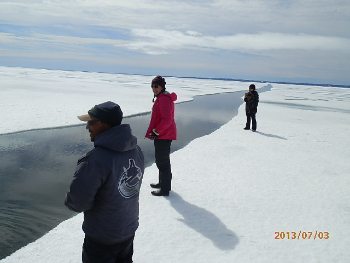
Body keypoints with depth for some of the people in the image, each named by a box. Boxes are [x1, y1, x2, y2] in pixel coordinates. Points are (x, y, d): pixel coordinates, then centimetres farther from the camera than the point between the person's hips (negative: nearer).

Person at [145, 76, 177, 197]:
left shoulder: (164, 99, -19)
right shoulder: (161, 98, 15)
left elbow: (167, 120, -26)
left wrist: (156, 132, -19)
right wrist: (153, 131, 18)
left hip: (163, 136, -11)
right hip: (163, 135, 11)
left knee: (162, 161, -5)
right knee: (162, 159, 21)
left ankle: (165, 189, 4)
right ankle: (163, 183, 36)